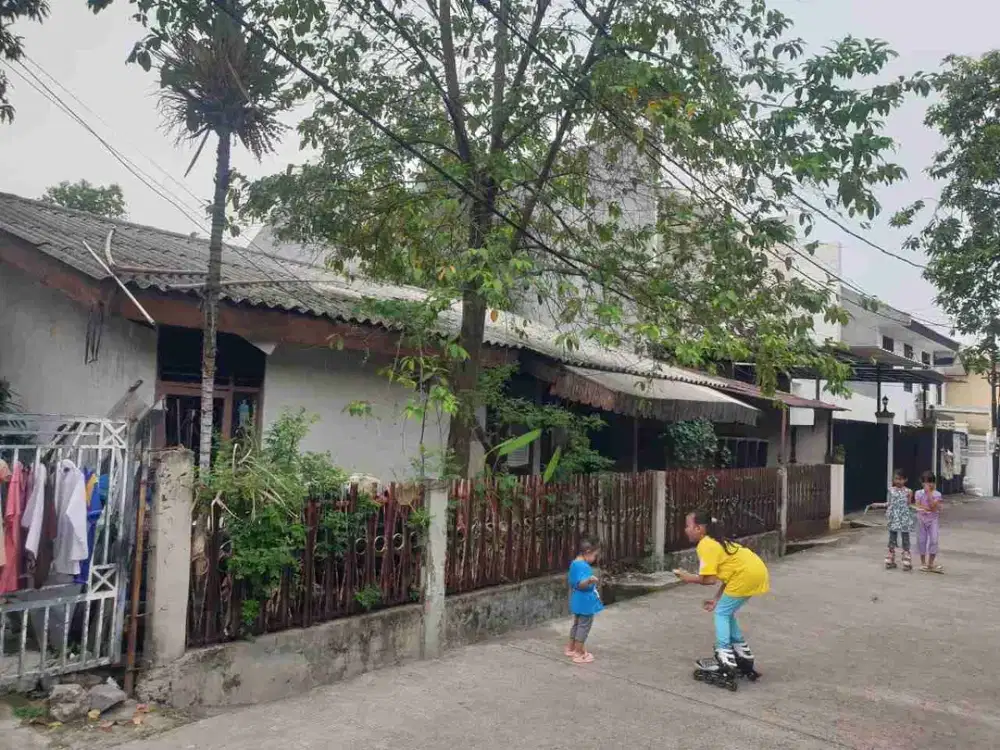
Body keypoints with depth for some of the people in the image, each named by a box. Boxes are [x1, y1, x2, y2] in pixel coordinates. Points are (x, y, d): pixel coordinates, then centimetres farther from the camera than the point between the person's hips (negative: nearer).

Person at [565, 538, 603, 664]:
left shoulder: (574, 564, 8)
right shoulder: (584, 566, -23)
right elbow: (581, 584, -35)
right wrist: (589, 580, -55)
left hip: (577, 602, 10)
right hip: (585, 603, -10)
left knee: (577, 624, 20)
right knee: (584, 626, 0)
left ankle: (571, 649, 31)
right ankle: (579, 654, 5)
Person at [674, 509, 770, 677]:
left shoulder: (705, 545, -10)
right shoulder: (715, 541, 19)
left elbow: (710, 579, -15)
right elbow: (728, 572, 18)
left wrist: (689, 578, 0)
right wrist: (717, 599, 16)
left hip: (747, 574, -9)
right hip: (756, 571, 9)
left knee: (721, 613, 2)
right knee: (726, 613, 20)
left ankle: (725, 656, -4)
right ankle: (743, 652, 27)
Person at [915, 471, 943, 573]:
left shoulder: (937, 494, -6)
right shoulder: (918, 493, -1)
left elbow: (933, 507, -19)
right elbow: (918, 507, -7)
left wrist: (929, 493, -23)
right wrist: (928, 508, -19)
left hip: (933, 519, -1)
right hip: (921, 519, 1)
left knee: (933, 540, -8)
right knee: (921, 540, 5)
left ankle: (931, 563, 3)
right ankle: (923, 563, 18)